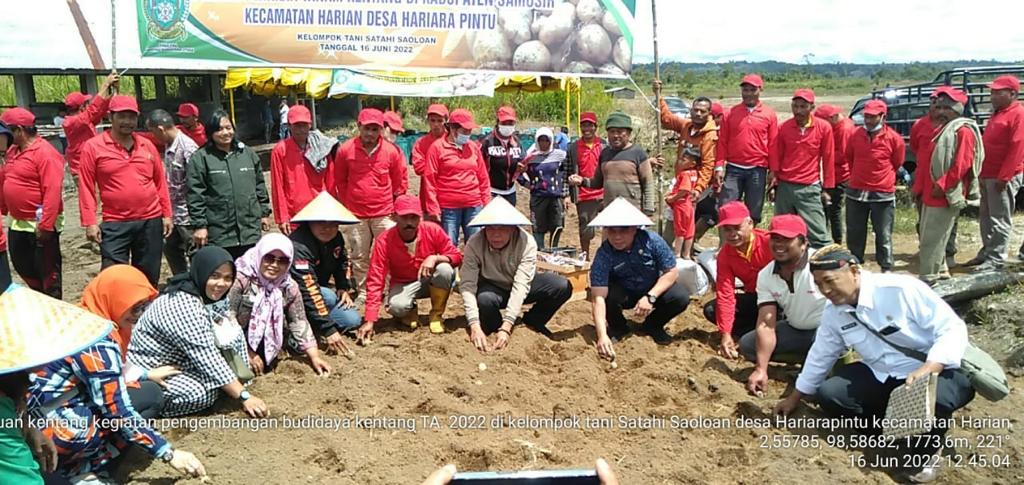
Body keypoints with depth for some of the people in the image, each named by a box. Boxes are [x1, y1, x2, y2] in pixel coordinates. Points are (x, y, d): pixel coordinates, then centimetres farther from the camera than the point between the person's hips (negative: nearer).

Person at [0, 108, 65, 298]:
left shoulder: (45, 153, -18)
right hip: (17, 223, 9)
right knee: (22, 265, 20)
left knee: (47, 269, 3)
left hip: (39, 224, -9)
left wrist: (45, 225, -26)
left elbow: (53, 192, -24)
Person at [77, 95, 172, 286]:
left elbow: (160, 182, 12)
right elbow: (86, 187, -4)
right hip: (115, 225, -3)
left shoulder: (147, 145, 7)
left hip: (151, 221, 3)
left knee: (149, 277, 13)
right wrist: (90, 222, -9)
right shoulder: (93, 147, -4)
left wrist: (166, 214, 9)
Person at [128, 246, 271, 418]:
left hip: (180, 362, 9)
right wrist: (244, 396, -31)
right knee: (204, 393, -32)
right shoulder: (182, 306, -30)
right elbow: (207, 358, -32)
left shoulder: (208, 295, -2)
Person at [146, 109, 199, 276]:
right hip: (175, 213, 10)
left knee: (196, 254, 0)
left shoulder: (187, 148, -20)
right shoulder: (169, 146, 7)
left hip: (188, 215, -10)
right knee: (170, 248, 21)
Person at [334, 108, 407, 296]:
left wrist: (394, 205, 7)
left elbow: (401, 182, 8)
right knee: (359, 257, 10)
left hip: (385, 214, -1)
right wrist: (347, 204, 9)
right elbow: (340, 181, 9)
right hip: (356, 215, 1)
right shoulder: (345, 150, -2)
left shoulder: (392, 150, -3)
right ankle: (363, 293, 22)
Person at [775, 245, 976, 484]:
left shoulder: (902, 289, -24)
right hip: (881, 377, 6)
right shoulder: (833, 311, -3)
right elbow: (821, 355, 11)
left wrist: (928, 370, -38)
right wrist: (795, 398, 19)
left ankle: (925, 451, -4)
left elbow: (953, 328, -22)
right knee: (828, 394, -13)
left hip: (937, 372, -5)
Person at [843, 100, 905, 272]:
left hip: (882, 194, -3)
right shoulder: (855, 135, -1)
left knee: (883, 235, 5)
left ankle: (886, 268, 17)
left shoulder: (894, 138, -9)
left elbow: (897, 164, 6)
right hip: (855, 192, 3)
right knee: (854, 232, 12)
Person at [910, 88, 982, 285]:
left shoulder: (963, 131, -12)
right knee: (929, 236, 17)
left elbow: (962, 164, -22)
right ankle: (940, 271, 31)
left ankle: (927, 279, -1)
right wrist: (920, 186, 16)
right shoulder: (941, 129, 18)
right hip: (930, 193, 10)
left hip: (945, 195, -10)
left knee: (932, 239, -7)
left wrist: (942, 186, -22)